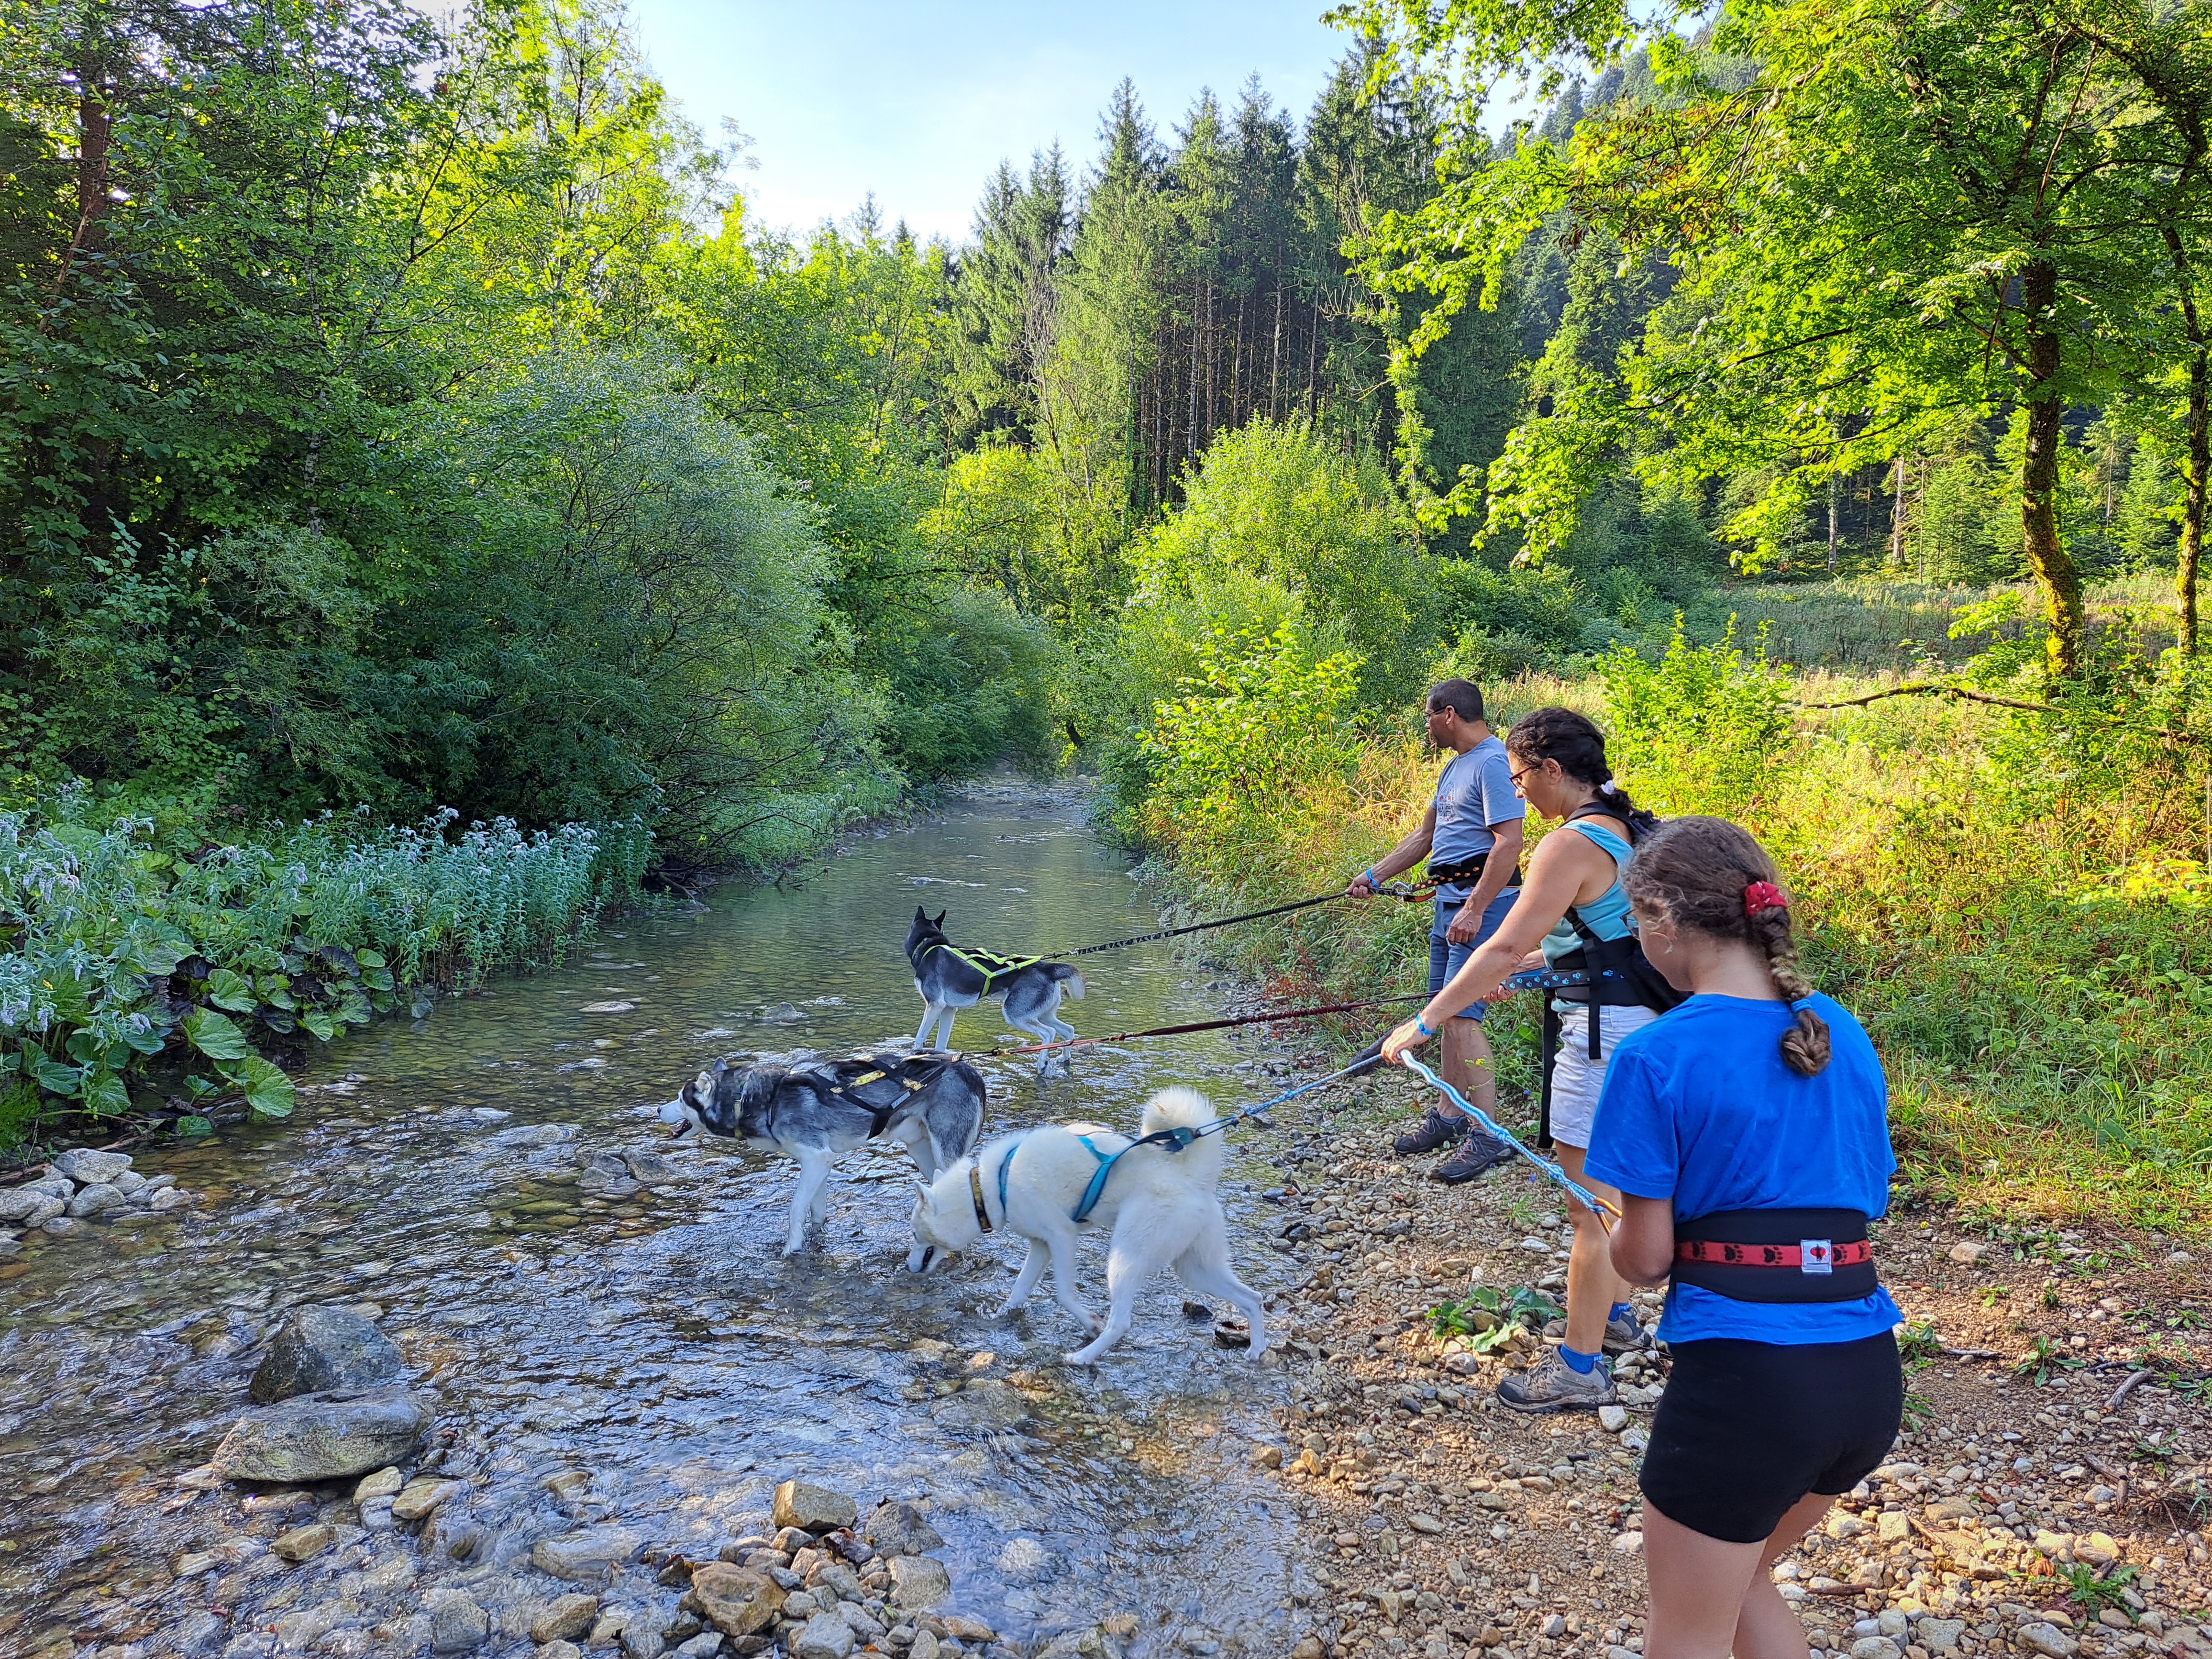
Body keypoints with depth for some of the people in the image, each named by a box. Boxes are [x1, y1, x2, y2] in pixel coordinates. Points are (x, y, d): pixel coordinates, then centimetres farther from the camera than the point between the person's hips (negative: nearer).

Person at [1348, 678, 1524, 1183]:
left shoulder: (1493, 763, -14)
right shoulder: (1455, 766, 19)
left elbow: (1509, 842, -21)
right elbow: (1424, 835, 25)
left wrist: (1474, 910, -24)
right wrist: (1374, 875, 21)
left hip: (1481, 901, -10)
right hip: (1448, 899, 10)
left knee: (1461, 1014, -13)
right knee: (1445, 1012, 14)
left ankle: (1489, 1136, -8)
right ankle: (1449, 1116, 24)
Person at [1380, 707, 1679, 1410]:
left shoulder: (1573, 845, -20)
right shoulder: (1628, 829, 9)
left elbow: (1506, 947, -25)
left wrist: (1425, 1021, -21)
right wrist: (1531, 964, 21)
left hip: (1602, 1033, -10)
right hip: (1639, 1024, 10)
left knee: (1589, 1201, -1)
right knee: (1608, 1189, 24)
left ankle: (1579, 1367, 9)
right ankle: (1614, 1317, 40)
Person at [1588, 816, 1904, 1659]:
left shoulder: (1656, 1058, -14)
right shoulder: (1842, 1034, 6)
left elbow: (1644, 1258, -8)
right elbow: (1867, 1199, 14)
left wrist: (1619, 1233, 12)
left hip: (1741, 1374, -6)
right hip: (1868, 1373, 7)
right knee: (1743, 1582, 30)